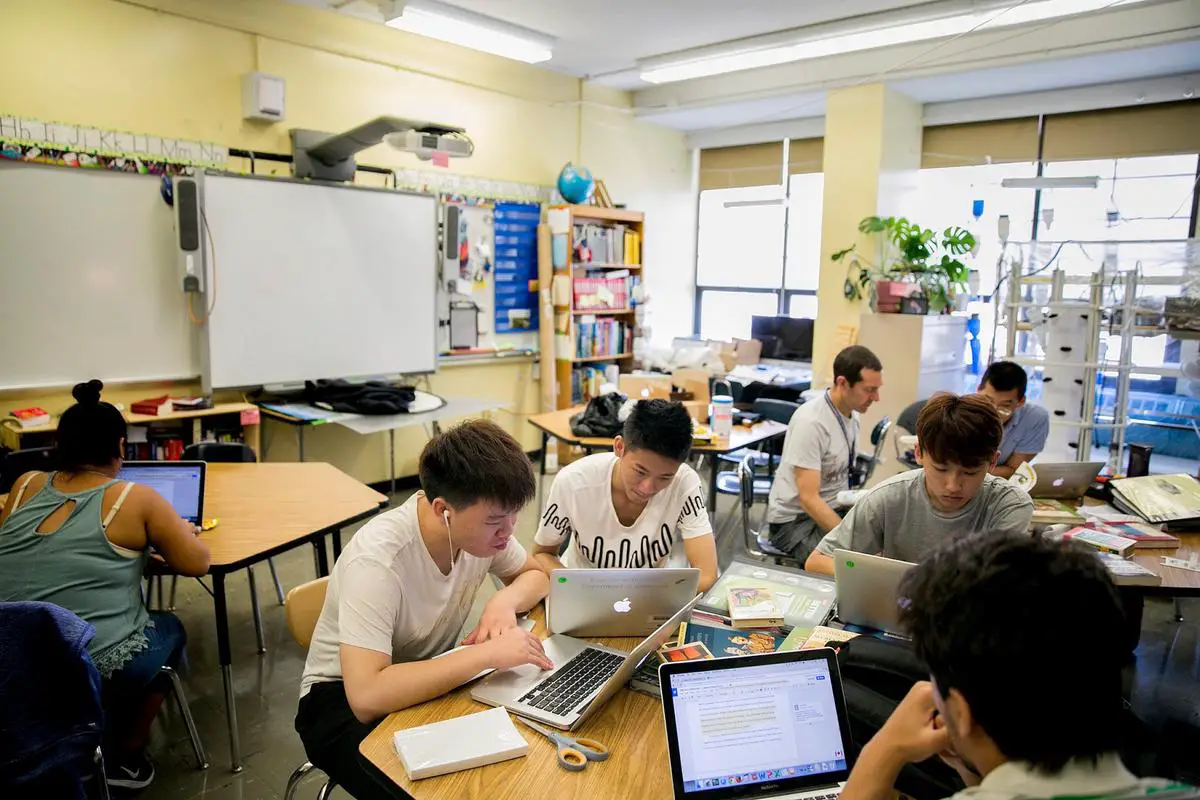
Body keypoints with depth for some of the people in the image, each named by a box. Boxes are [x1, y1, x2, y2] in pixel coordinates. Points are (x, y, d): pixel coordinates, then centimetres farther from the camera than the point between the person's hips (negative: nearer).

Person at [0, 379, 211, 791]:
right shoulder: (135, 499, -9)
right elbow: (197, 563, -3)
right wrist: (181, 531, 17)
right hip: (99, 669, -5)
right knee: (169, 629, 26)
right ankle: (125, 758, 31)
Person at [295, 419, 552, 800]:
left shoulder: (482, 526, -14)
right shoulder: (377, 560, -33)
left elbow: (535, 573, 3)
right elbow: (366, 696, -40)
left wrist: (505, 601, -19)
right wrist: (487, 654, -39)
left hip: (430, 677, 6)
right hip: (345, 701, -5)